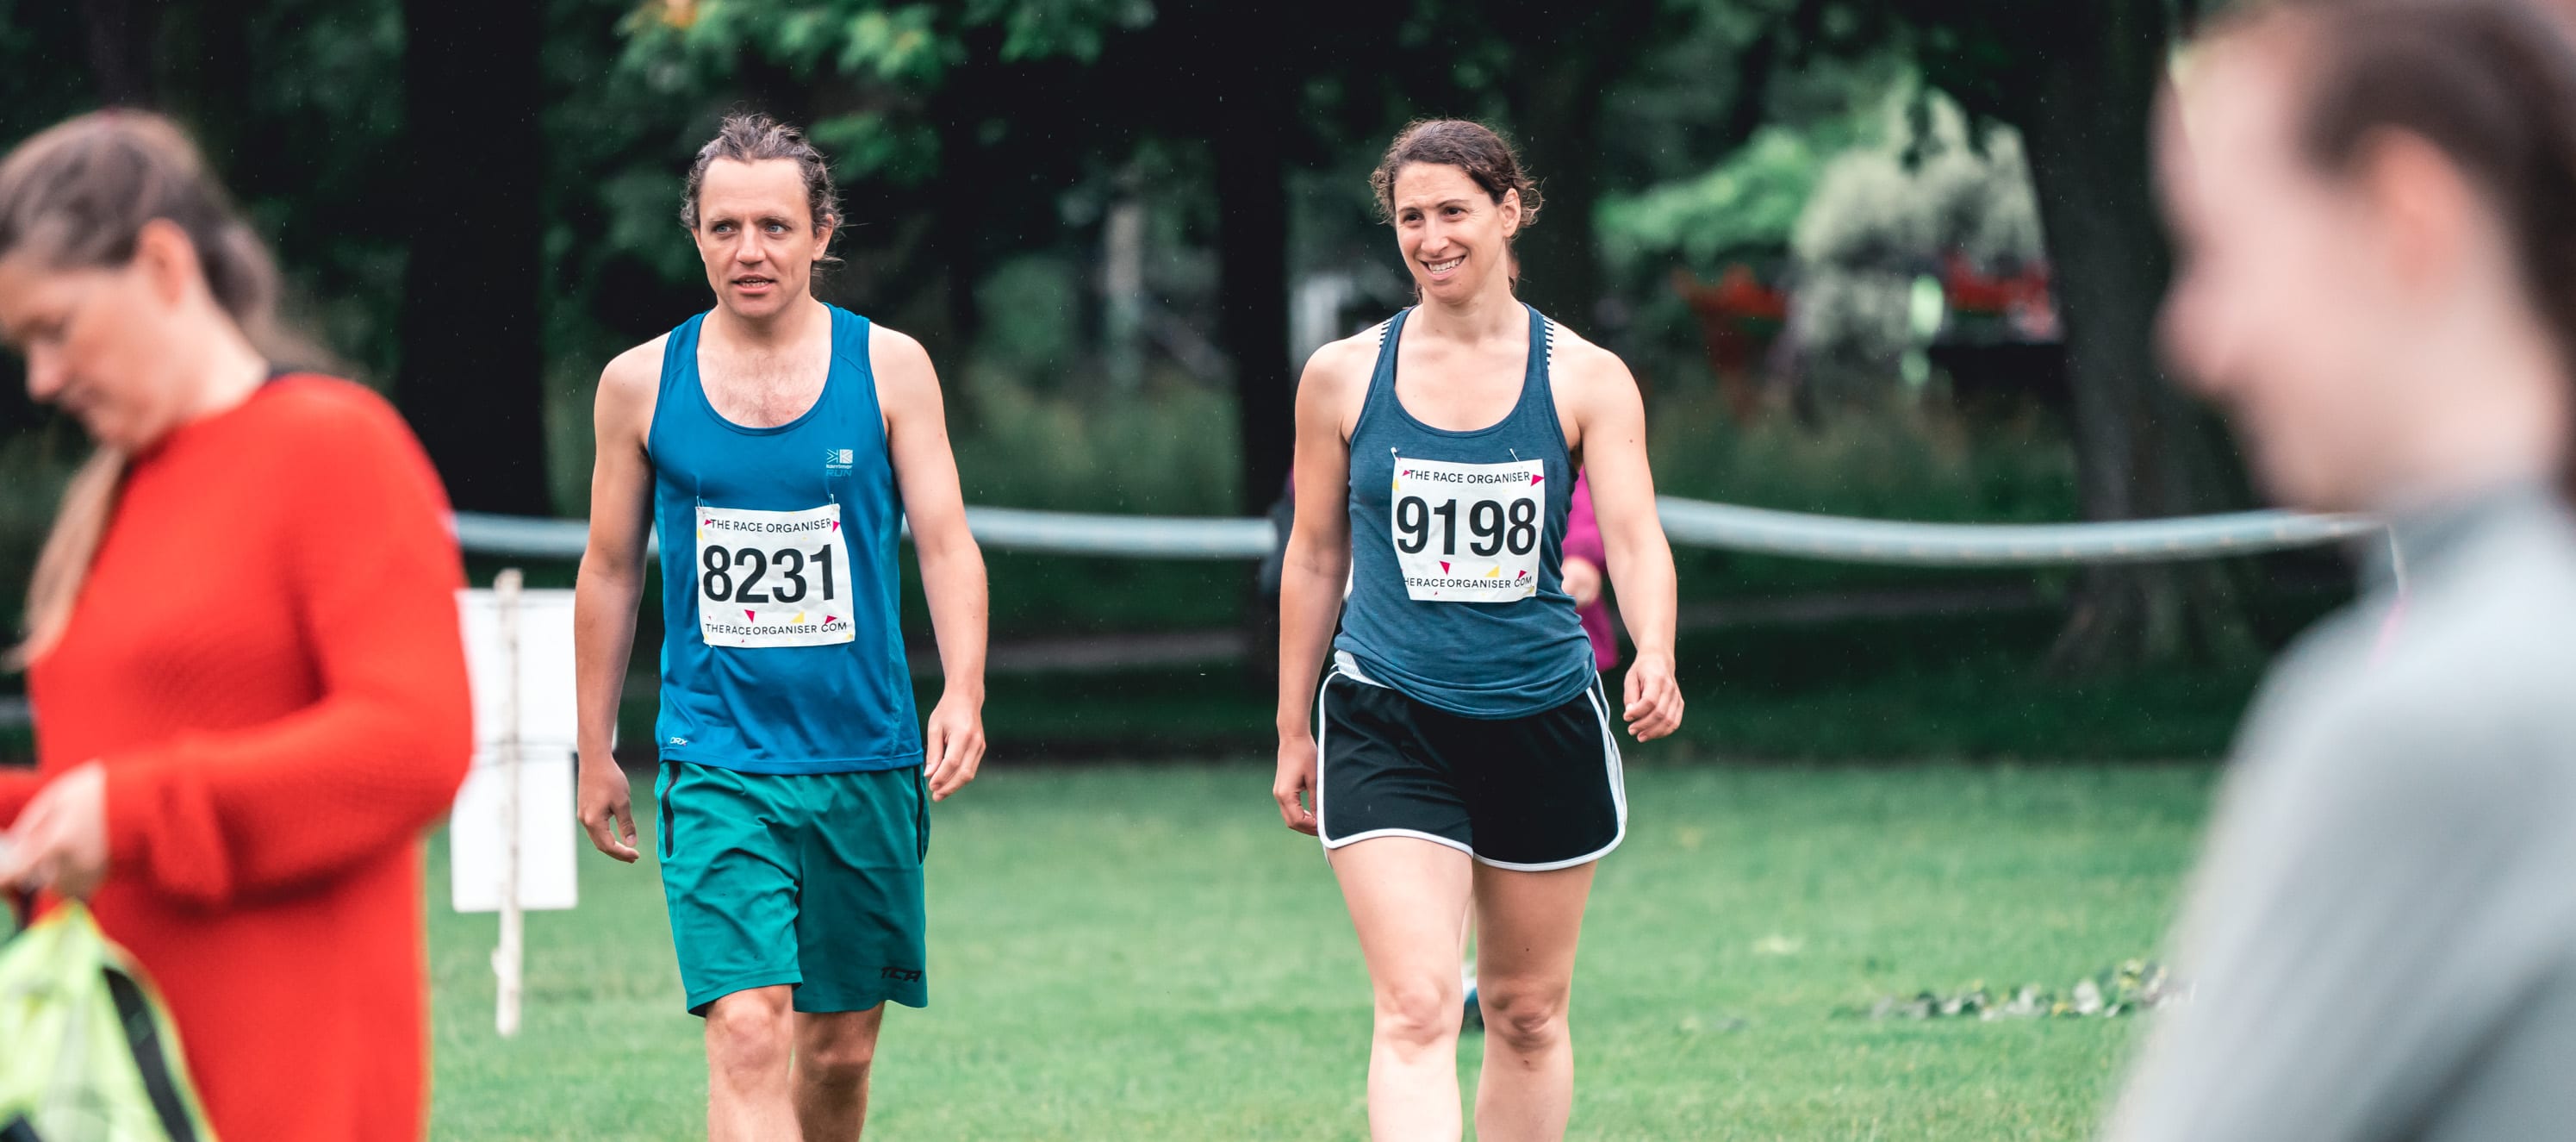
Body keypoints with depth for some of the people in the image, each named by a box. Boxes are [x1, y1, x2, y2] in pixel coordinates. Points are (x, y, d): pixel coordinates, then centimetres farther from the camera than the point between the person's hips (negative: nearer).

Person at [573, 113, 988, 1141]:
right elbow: (611, 570, 10)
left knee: (842, 1039, 11)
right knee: (748, 1033, -17)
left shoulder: (889, 367, 1)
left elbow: (946, 544, -1)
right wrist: (594, 752, 11)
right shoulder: (642, 382, 1)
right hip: (717, 762, -2)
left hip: (867, 756, 2)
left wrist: (964, 692, -18)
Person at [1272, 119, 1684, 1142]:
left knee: (1529, 1014, 11)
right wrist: (1293, 732, 12)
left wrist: (1654, 656, -29)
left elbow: (1634, 536, -9)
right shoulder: (1343, 376, 2)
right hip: (1387, 727, -2)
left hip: (1543, 721, 2)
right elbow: (1315, 558, 10)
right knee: (1416, 1007, -16)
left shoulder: (1586, 379, 0)